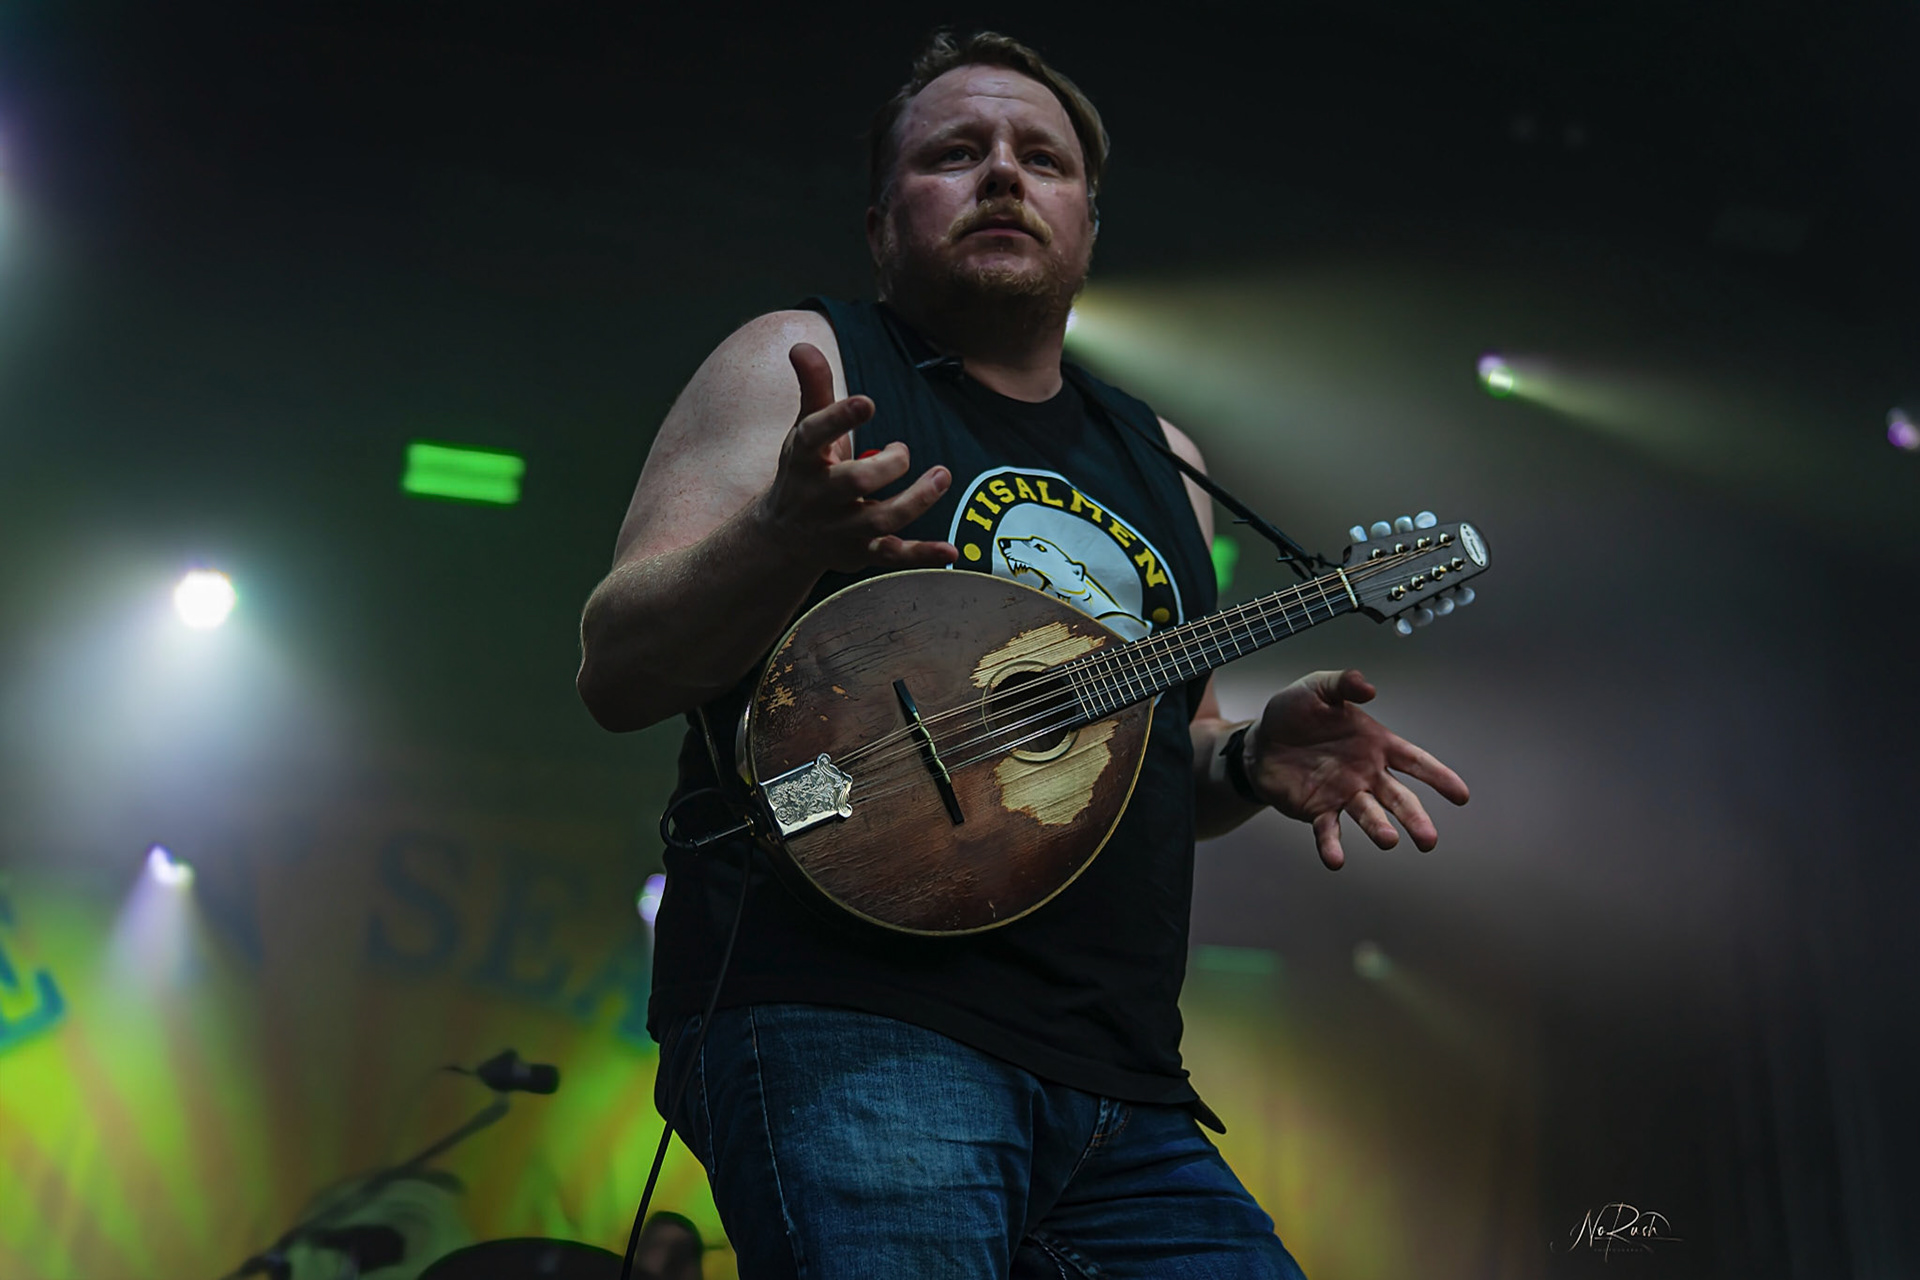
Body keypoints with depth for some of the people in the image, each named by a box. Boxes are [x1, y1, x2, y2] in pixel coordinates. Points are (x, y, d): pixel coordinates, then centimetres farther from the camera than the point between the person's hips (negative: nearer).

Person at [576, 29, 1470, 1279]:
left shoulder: (1158, 459, 20)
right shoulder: (802, 363, 5)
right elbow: (615, 671, -3)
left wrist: (1251, 758, 3)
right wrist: (784, 537, -23)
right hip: (840, 1025, -5)